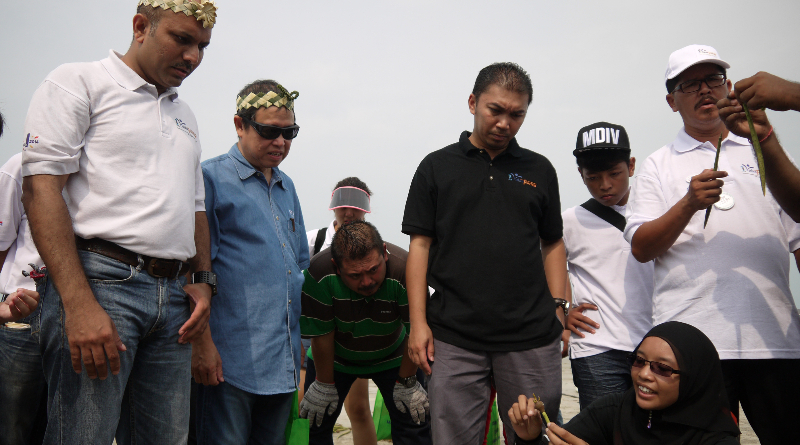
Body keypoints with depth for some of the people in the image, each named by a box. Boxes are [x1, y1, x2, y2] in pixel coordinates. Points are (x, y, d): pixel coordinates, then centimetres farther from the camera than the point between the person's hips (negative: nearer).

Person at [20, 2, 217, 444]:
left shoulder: (185, 116, 23)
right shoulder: (79, 83, 2)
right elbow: (41, 187, -9)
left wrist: (202, 279, 11)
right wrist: (79, 304, -18)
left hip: (173, 295, 6)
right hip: (99, 279, -6)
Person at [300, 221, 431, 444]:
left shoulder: (405, 269, -35)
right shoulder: (318, 273, -34)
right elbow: (321, 335, -21)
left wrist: (407, 383, -11)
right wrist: (325, 386, -9)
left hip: (392, 357, 0)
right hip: (335, 357, 1)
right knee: (313, 426, 0)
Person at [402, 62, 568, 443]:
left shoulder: (539, 169, 11)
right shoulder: (437, 167, 5)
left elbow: (552, 243, 14)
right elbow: (420, 245, 3)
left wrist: (558, 308, 3)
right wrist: (418, 322, -3)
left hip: (532, 338, 2)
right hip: (454, 339, -1)